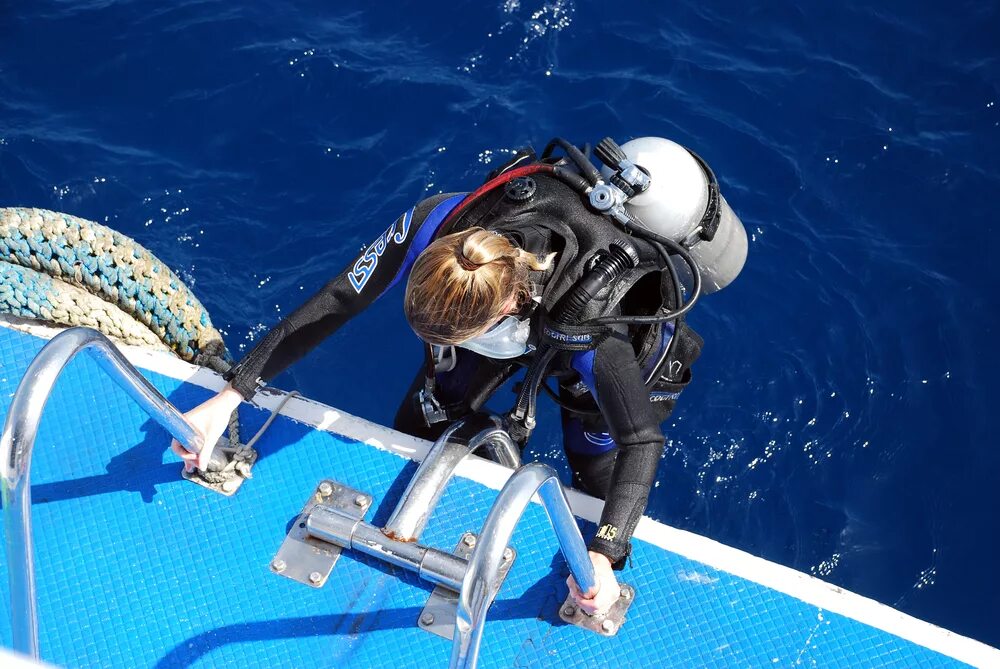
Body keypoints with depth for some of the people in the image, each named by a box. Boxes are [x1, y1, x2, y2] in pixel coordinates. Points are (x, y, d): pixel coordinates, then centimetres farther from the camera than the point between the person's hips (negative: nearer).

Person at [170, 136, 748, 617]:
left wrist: (604, 555, -50)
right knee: (418, 426, 11)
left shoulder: (593, 338, -48)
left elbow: (642, 443, -36)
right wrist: (230, 396, -32)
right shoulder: (437, 222, -39)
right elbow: (337, 302, -30)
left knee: (596, 495, 4)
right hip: (525, 312, 4)